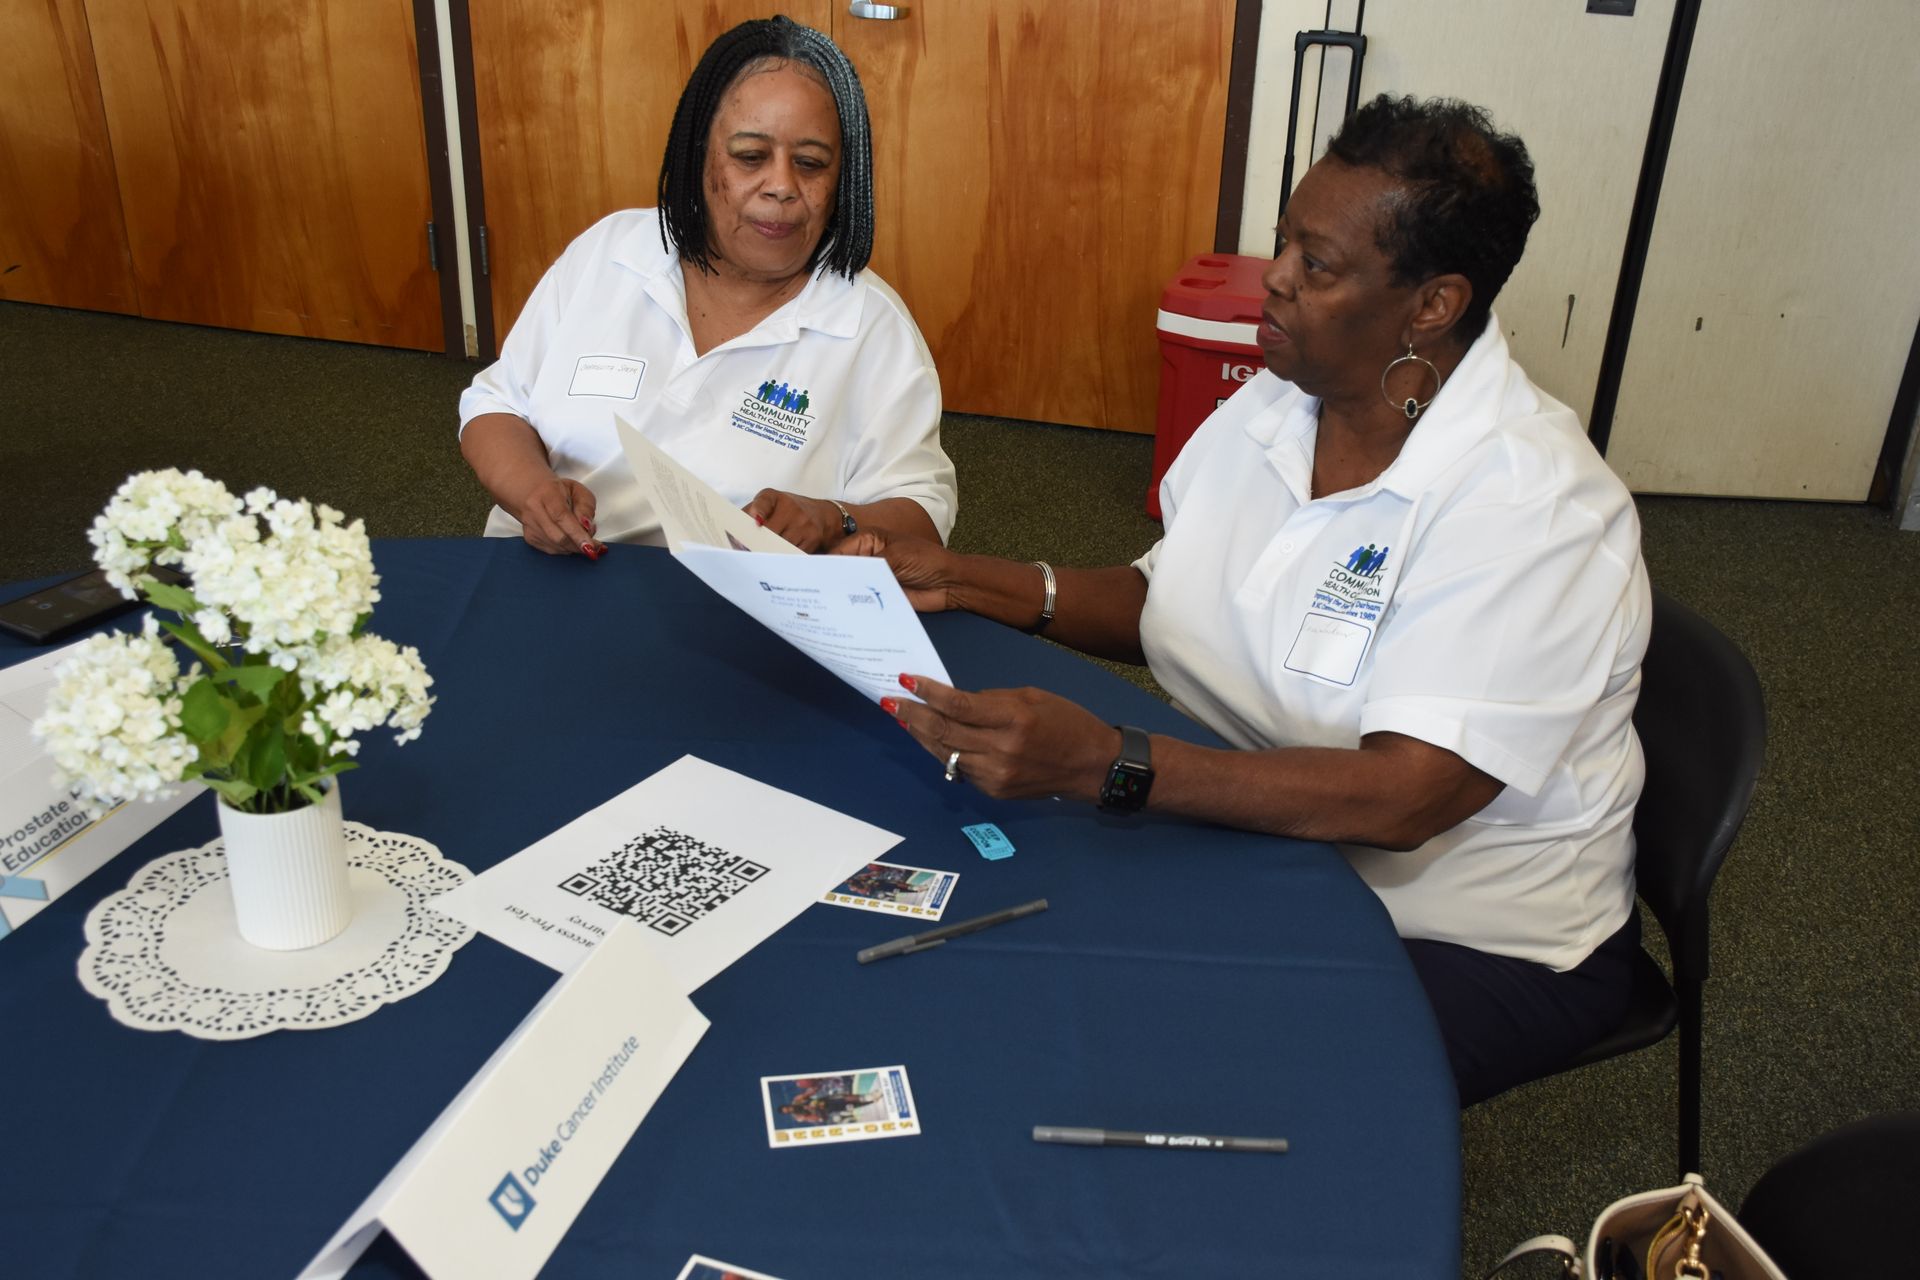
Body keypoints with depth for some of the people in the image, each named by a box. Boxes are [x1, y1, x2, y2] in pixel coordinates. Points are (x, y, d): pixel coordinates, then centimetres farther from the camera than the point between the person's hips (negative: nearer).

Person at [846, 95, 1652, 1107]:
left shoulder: (1533, 508, -25)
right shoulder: (1266, 412, 0)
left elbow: (1405, 799, -33)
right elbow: (1160, 603, 11)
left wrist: (1101, 761, -42)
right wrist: (968, 582, -6)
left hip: (1469, 943, -6)